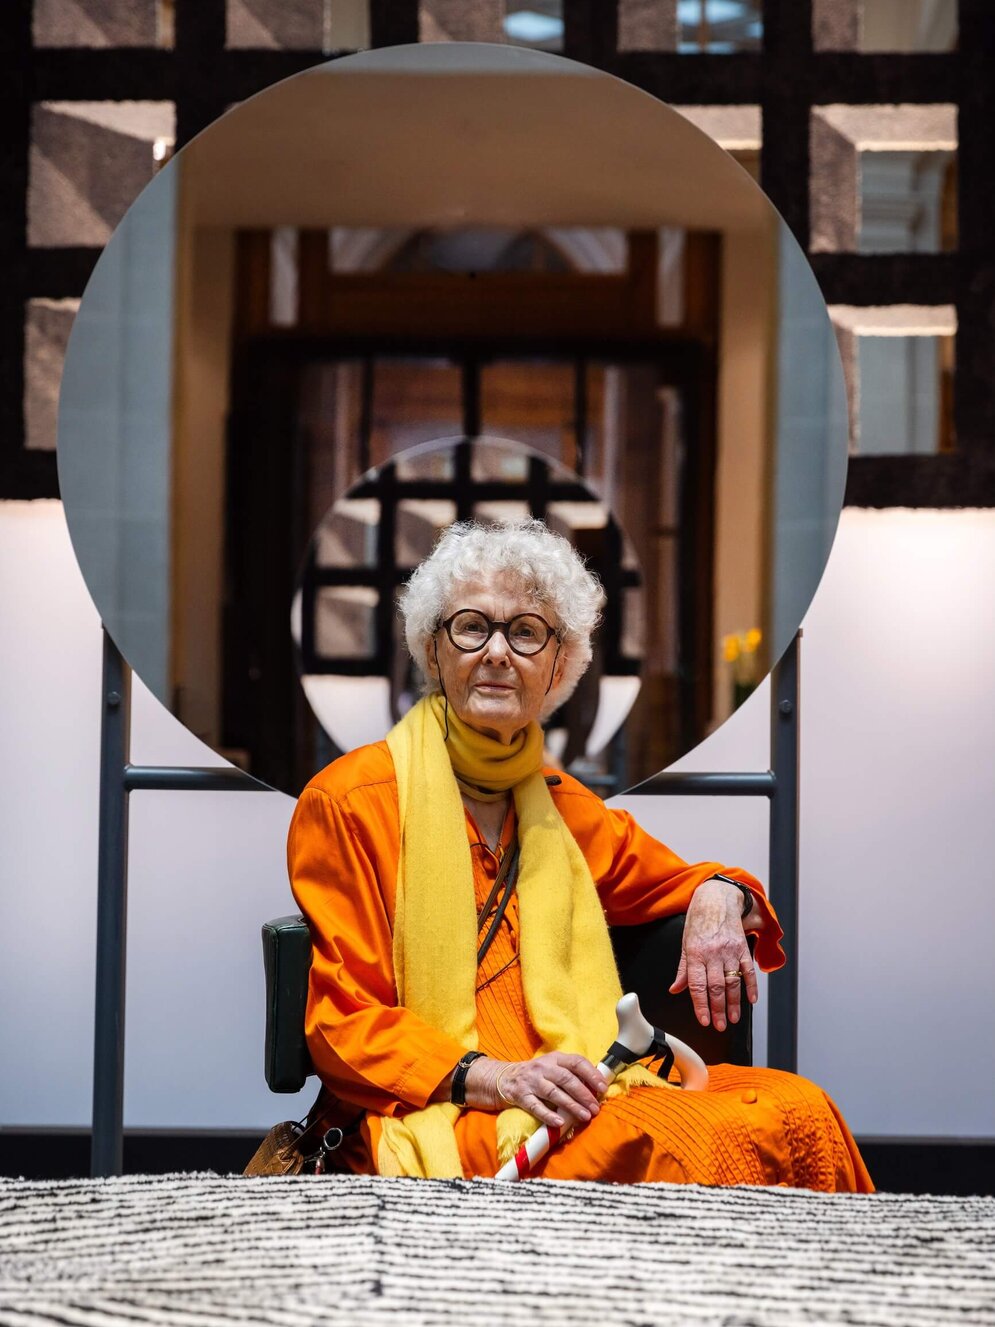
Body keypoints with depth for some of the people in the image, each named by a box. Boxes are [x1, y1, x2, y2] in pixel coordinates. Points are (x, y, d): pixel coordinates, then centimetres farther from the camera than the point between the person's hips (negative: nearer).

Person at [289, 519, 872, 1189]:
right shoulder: (349, 800, 2)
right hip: (438, 1119, -6)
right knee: (679, 1144, -34)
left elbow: (673, 880, 34)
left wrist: (718, 897, 7)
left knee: (798, 1111, -22)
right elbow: (341, 1020, -2)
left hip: (578, 1100, 6)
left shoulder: (560, 804, 20)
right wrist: (491, 1079, -18)